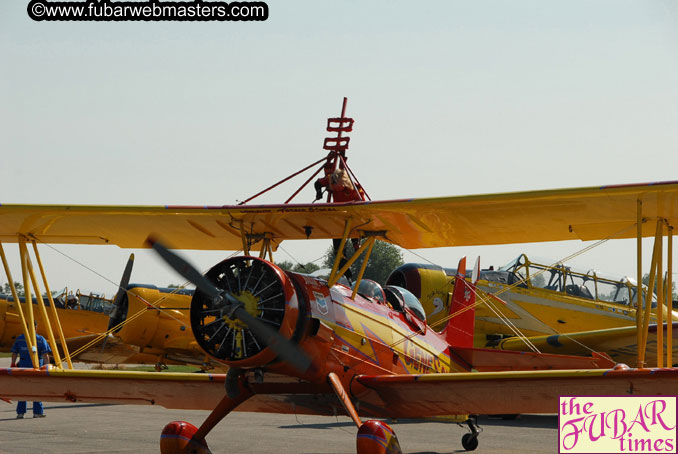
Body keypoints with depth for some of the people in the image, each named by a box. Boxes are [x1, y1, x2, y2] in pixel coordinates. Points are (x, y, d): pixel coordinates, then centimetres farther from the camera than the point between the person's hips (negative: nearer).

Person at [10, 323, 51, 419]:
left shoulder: (19, 338, 4)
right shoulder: (41, 339, -4)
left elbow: (14, 353, 7)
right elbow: (45, 355, -9)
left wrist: (13, 365, 16)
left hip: (23, 367, 2)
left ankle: (20, 412, 6)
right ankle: (38, 412, 8)